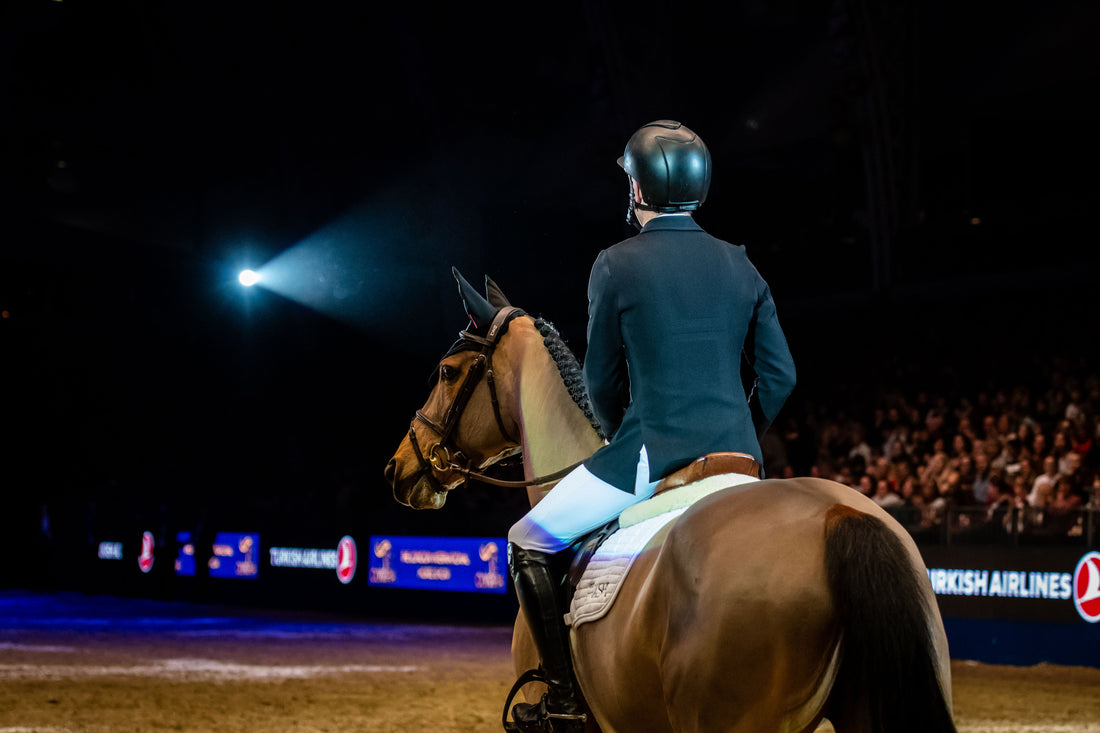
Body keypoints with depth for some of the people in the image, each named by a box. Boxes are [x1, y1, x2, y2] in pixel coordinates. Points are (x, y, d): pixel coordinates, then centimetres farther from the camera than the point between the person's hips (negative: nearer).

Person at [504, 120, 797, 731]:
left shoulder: (617, 266, -5)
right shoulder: (740, 266, 8)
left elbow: (602, 382, 2)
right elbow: (780, 375, 8)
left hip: (652, 454, -5)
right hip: (736, 457, 5)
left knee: (530, 544, 9)